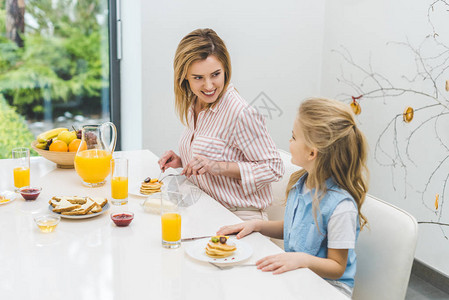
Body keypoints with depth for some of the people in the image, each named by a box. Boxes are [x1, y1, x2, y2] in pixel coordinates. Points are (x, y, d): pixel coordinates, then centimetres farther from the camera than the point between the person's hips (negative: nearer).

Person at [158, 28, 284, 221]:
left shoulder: (240, 113, -20)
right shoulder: (192, 105, 6)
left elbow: (273, 168, -16)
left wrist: (219, 167, -23)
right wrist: (182, 161, 3)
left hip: (237, 218, -7)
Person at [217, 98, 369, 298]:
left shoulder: (341, 206, -25)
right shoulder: (300, 183, 0)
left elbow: (337, 268, -16)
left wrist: (302, 259, -32)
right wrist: (256, 225, 3)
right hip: (296, 275, 7)